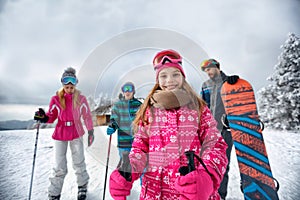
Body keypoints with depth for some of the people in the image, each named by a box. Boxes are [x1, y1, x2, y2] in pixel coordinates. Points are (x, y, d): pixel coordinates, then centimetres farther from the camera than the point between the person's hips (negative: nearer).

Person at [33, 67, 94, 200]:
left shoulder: (81, 99, -5)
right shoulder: (56, 99, -5)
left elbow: (87, 116, 2)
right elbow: (51, 117, 1)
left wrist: (90, 132, 3)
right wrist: (43, 118, -21)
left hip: (76, 134, 0)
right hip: (60, 135, 0)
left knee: (79, 163, 10)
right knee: (60, 168, 2)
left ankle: (82, 186, 33)